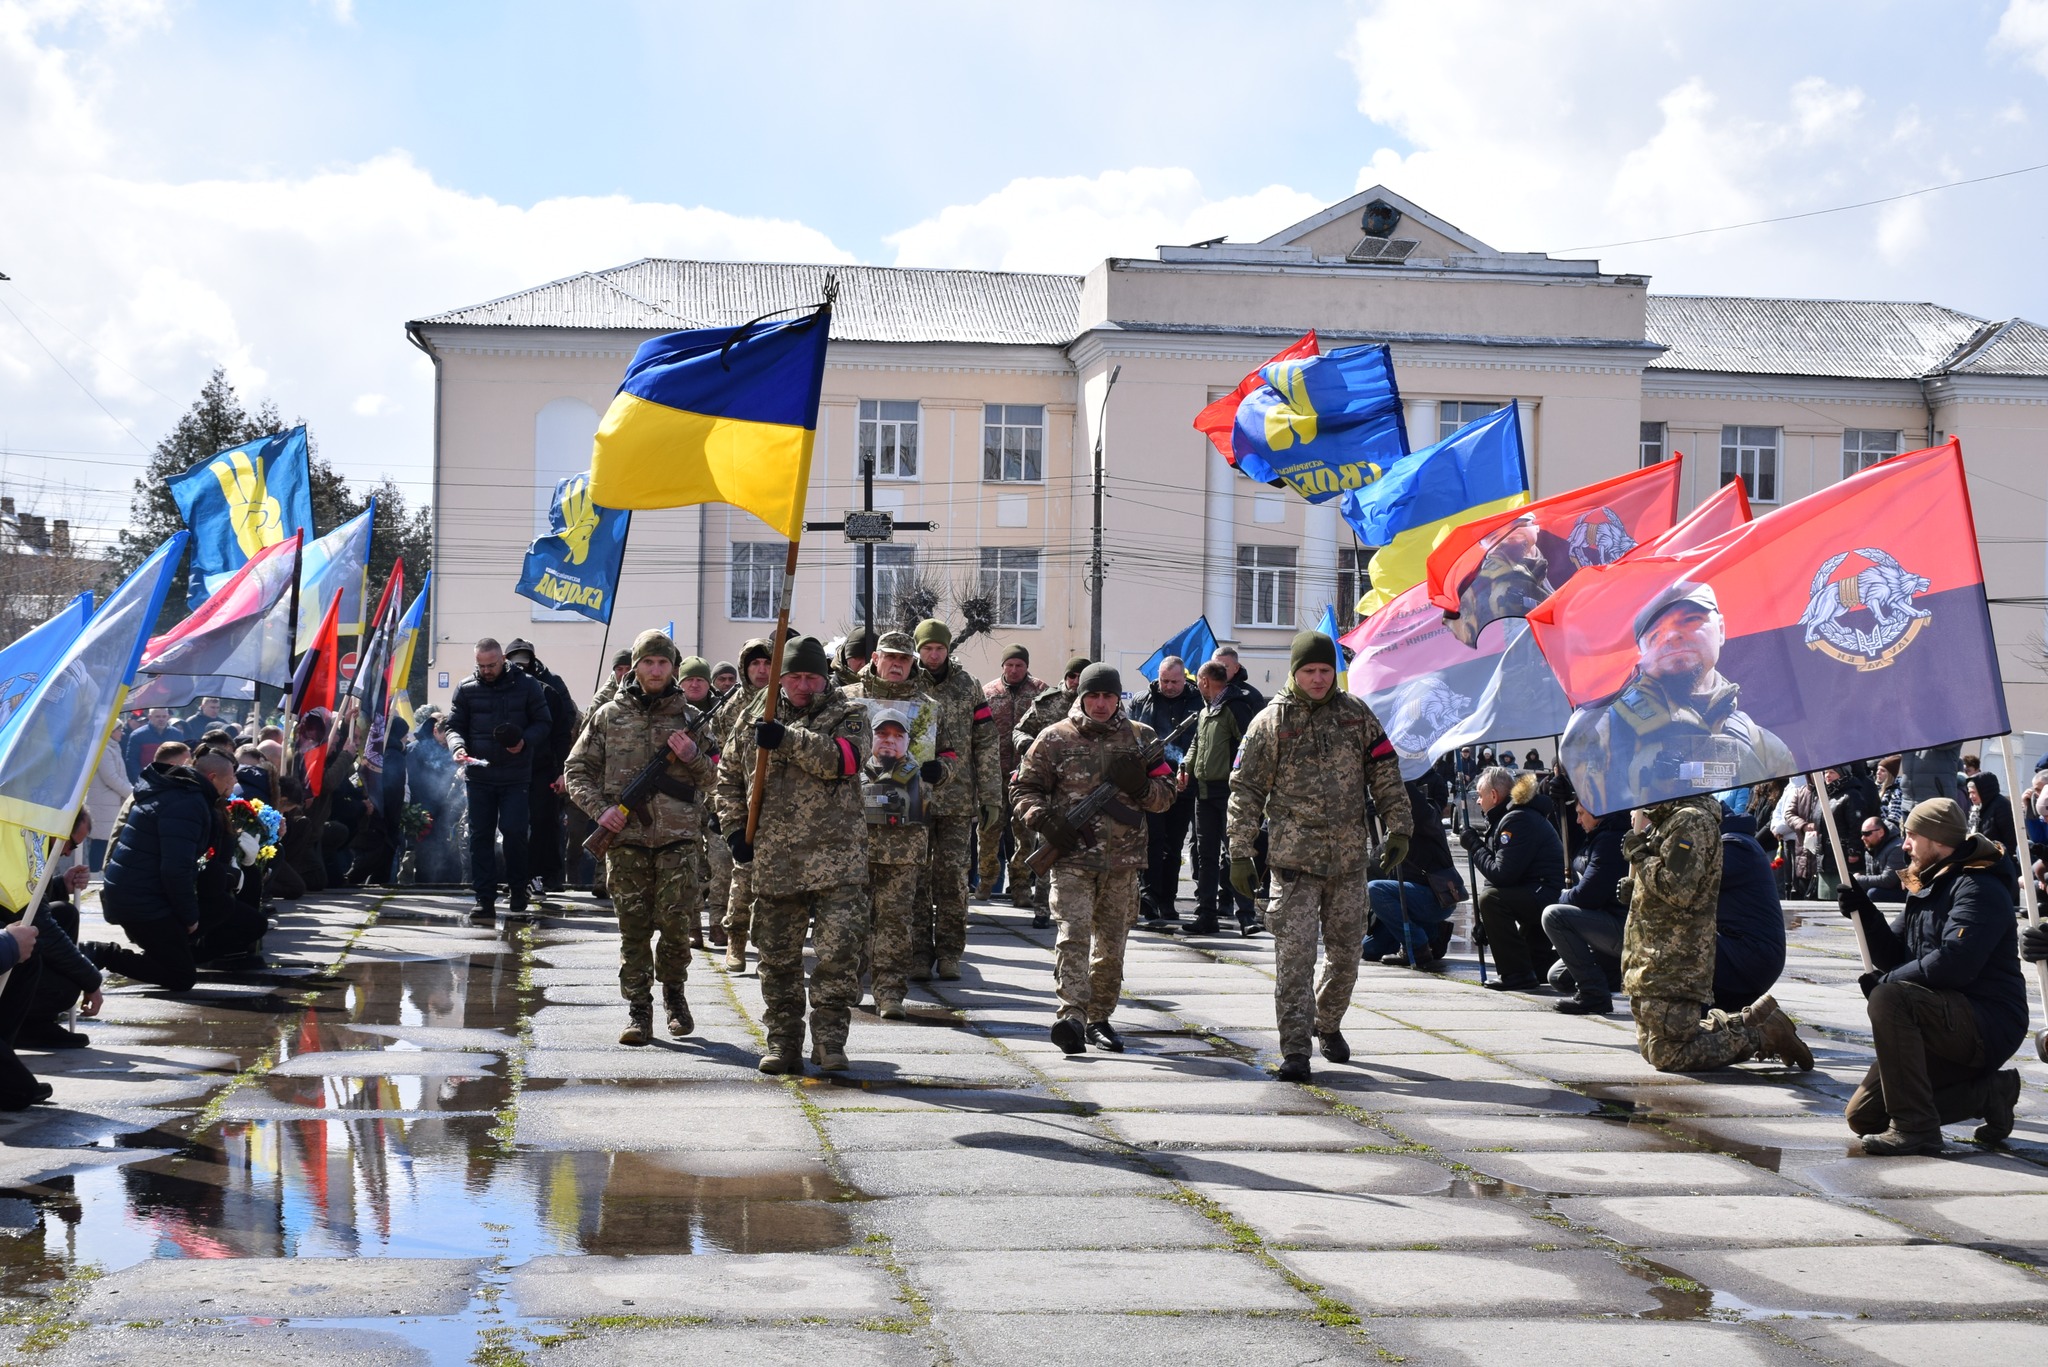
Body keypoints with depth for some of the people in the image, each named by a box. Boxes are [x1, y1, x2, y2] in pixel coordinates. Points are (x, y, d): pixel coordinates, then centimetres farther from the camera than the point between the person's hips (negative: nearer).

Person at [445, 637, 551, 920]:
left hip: (515, 776, -2)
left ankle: (518, 892, 15)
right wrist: (457, 746, -14)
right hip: (478, 776, 2)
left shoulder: (526, 685, 1)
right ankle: (485, 899, 6)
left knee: (514, 832, -6)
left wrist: (525, 741, -16)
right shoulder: (466, 689, 6)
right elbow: (454, 725, 8)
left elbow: (542, 723, 4)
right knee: (480, 835, 2)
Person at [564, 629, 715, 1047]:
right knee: (633, 926, 1)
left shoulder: (690, 718, 9)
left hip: (677, 837, 0)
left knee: (676, 923, -4)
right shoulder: (609, 716, 8)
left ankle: (673, 992, 20)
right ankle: (638, 1009, 7)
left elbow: (716, 777, 11)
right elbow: (576, 770, 10)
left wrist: (691, 757, -10)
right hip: (625, 836, 0)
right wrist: (600, 808, -6)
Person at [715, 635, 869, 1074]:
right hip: (773, 860, 3)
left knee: (839, 950, -11)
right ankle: (783, 1044, 16)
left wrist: (789, 740, -24)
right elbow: (728, 777, 21)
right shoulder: (757, 720, 13)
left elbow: (842, 758, -17)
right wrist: (735, 828, 9)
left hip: (836, 859, -3)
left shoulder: (848, 715, 4)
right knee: (777, 956, 7)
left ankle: (830, 1038, -3)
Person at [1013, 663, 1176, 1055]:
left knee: (1112, 945, 9)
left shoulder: (1140, 737, 10)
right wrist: (1045, 820, -13)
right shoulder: (1055, 739, 3)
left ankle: (1099, 1018, 21)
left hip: (1123, 862, 3)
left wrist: (1140, 786, -9)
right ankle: (1071, 1016, -26)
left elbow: (1166, 794, 13)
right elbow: (1025, 789, 6)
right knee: (1072, 935, -17)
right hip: (1072, 857, -3)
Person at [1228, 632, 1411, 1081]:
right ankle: (1295, 1049, -8)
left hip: (1348, 858, 3)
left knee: (1346, 951, 10)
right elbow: (1246, 790, 1)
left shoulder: (1356, 715, 8)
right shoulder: (1270, 722, 0)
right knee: (1294, 953, -9)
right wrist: (1240, 854, -4)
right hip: (1293, 858, -3)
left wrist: (1399, 828, 2)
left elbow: (1386, 775, 11)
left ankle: (1328, 1024, 34)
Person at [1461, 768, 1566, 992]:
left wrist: (1474, 845, -10)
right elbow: (1502, 873, 20)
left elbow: (1501, 874, -21)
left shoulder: (1518, 820, -16)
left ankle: (1518, 974, -21)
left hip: (1553, 896, -11)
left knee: (1490, 899, -27)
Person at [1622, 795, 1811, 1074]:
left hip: (1674, 964, -11)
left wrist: (1639, 854, -13)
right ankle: (1748, 1022, 20)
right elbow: (1640, 889, 21)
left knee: (1668, 1056, -11)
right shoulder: (1669, 819, 17)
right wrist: (1639, 834, 10)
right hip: (1651, 961, 11)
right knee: (1651, 1049, 17)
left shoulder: (1692, 820, -15)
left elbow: (1678, 889, -26)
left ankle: (1764, 1037, 0)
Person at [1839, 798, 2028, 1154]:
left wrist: (1886, 981, -18)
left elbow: (1954, 964, -28)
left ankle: (1914, 1126, -30)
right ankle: (1988, 1092, 9)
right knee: (1864, 1116, 2)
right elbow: (1894, 957, 16)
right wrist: (1865, 914, 0)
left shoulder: (1977, 888, -14)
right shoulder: (1928, 888, 17)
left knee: (1889, 998, -34)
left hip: (1988, 1025, -10)